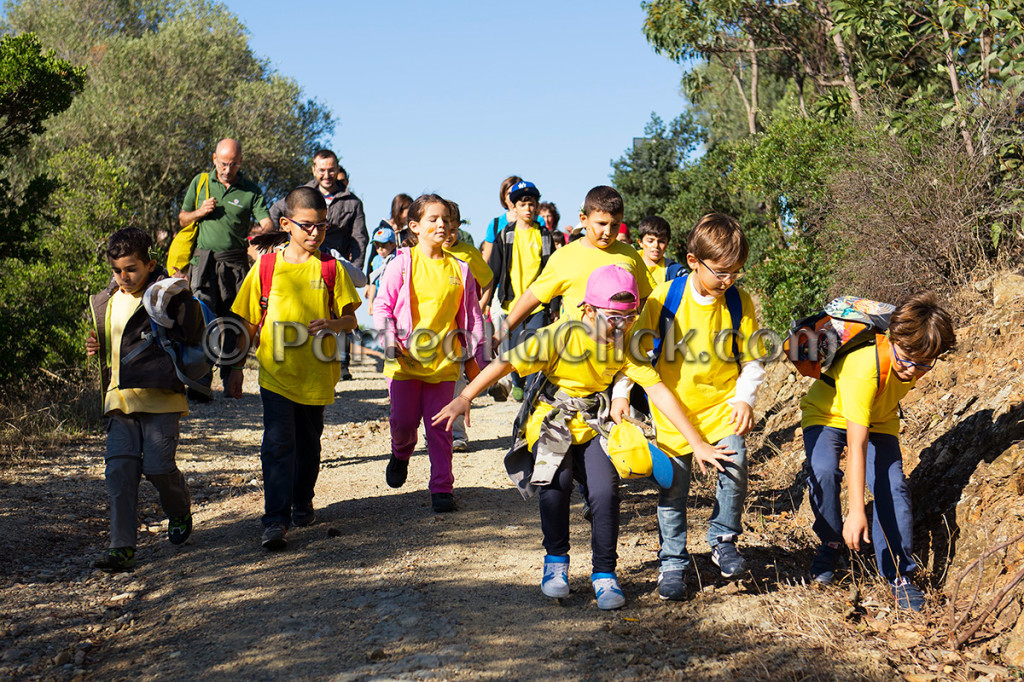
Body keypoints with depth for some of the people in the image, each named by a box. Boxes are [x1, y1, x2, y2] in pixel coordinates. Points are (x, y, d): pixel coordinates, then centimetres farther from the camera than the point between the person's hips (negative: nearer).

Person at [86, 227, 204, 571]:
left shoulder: (168, 297, -3)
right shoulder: (105, 303, 17)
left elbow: (193, 338, -6)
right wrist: (95, 347, 10)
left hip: (161, 399, -5)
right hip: (119, 400, 5)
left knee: (157, 465, -9)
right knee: (119, 470, -4)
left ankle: (180, 513, 25)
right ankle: (122, 547, -2)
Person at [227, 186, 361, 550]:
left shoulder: (331, 268, 1)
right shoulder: (266, 267, 0)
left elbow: (351, 319, 3)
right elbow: (249, 323, 7)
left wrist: (333, 324, -20)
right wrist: (237, 367, 7)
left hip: (316, 374, 1)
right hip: (275, 373, -1)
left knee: (308, 443, 16)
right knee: (278, 443, -11)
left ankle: (302, 502, 36)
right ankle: (276, 520, -12)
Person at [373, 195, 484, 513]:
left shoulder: (459, 268, 7)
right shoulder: (402, 264, -1)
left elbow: (470, 313, 14)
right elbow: (382, 306, 0)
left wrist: (471, 355, 12)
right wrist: (391, 342, -12)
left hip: (444, 361, 2)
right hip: (405, 358, -2)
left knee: (439, 426, 2)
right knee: (403, 421, 0)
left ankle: (442, 488, 10)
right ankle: (400, 454, 34)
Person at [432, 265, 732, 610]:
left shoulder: (626, 346, -9)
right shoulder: (562, 336, -21)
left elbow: (658, 390, -11)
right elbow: (506, 362, -19)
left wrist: (697, 443, -15)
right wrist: (465, 398, -26)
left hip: (592, 425, 3)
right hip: (551, 420, -3)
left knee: (605, 492, -18)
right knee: (556, 481, -28)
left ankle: (604, 574, 2)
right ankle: (556, 561, -3)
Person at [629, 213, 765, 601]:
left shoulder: (739, 303, -5)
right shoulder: (665, 298, -10)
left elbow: (752, 361, 4)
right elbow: (637, 350, -1)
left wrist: (744, 399, -9)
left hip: (722, 405, 1)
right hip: (673, 408, 0)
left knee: (734, 463, -21)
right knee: (673, 488, 4)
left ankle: (723, 539, 3)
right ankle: (673, 563, 22)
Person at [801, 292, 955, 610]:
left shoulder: (917, 360, -24)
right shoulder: (863, 369, -42)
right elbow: (856, 445, -44)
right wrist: (857, 511, -47)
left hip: (879, 421, 4)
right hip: (829, 414, -4)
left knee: (892, 485, -17)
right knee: (823, 471, -30)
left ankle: (899, 574, -7)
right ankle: (829, 543, -4)